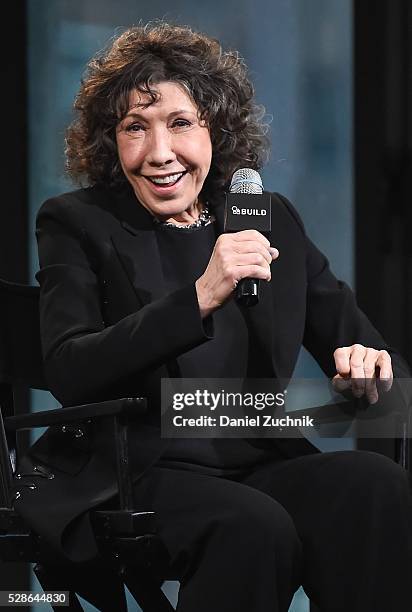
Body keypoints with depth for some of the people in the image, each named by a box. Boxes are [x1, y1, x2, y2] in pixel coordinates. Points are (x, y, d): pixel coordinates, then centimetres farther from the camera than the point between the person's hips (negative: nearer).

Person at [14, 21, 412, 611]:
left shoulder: (273, 221, 15)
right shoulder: (77, 225, 4)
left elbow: (355, 338, 15)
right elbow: (67, 374, -13)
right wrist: (200, 297, -24)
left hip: (261, 467, 4)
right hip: (126, 481, -3)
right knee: (253, 525, -34)